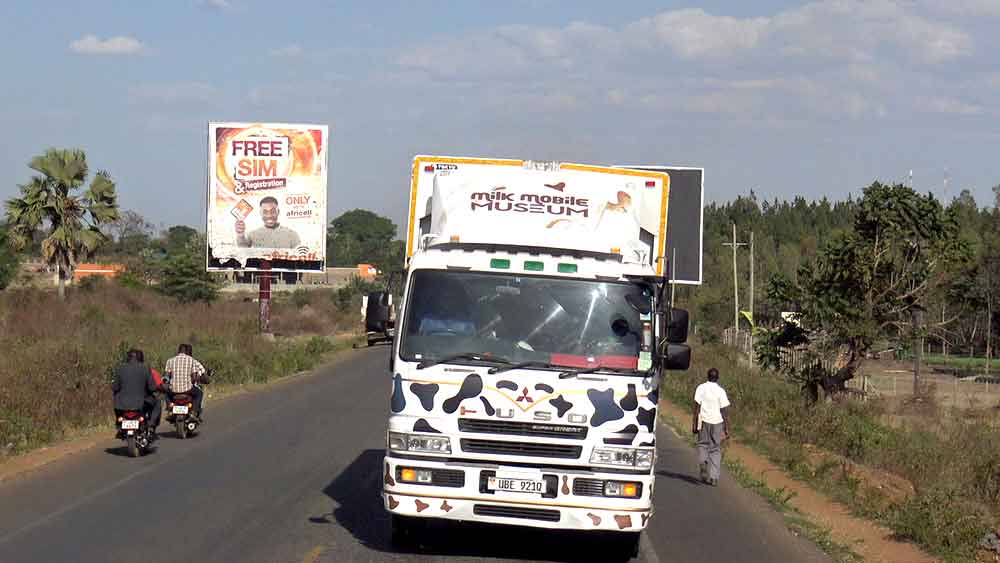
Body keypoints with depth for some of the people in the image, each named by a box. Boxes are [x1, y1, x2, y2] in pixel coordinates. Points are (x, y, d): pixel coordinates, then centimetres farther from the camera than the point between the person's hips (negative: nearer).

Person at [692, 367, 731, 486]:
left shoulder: (701, 388, 0)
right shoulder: (720, 391, -1)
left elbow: (697, 407, -3)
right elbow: (724, 411, -2)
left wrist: (694, 424, 1)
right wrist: (727, 429, 2)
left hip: (704, 421, 0)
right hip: (717, 422, 0)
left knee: (703, 445, 16)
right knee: (716, 449, 7)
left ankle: (703, 460, -16)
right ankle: (714, 477, 2)